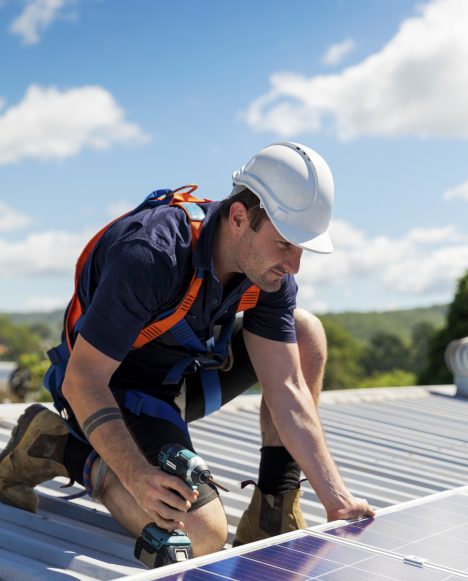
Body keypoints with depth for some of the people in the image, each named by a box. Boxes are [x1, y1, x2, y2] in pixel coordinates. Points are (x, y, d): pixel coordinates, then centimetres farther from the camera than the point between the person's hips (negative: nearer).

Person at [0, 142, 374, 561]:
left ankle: (272, 518, -2)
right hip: (114, 388, -7)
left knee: (306, 333, -7)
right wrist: (138, 476, -40)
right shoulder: (150, 256, -34)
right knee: (204, 535, -23)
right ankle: (57, 445, -4)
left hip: (182, 377, 7)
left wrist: (337, 499, -15)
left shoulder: (271, 271, -12)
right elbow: (81, 381, -30)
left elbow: (287, 391, -11)